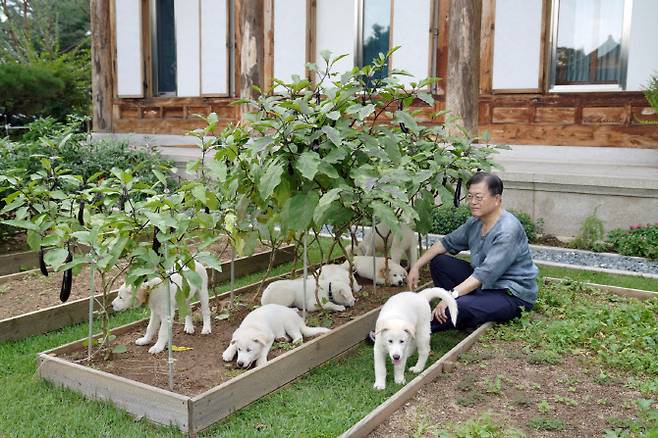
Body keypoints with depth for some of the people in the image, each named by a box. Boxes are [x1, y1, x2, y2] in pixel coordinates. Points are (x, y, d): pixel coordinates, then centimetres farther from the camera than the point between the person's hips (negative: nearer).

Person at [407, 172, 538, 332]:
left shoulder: (508, 231, -25)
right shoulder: (475, 222, 2)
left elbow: (486, 273, -31)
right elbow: (447, 242, 11)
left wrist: (451, 295, -37)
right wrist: (417, 266, 2)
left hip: (513, 295, -9)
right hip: (483, 284, 9)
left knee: (460, 307, -34)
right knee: (438, 262, 1)